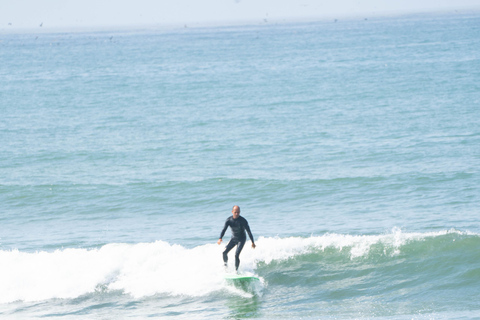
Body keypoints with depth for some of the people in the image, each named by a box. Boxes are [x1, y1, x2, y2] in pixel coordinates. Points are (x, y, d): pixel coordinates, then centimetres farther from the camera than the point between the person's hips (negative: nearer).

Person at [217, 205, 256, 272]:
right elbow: (224, 229, -18)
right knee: (224, 252, -9)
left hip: (241, 239, -4)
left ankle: (236, 270, -9)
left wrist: (252, 242, -23)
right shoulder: (229, 220, -11)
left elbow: (248, 231, -20)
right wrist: (220, 238, -36)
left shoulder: (243, 221, -22)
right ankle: (225, 266, 13)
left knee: (236, 255, -19)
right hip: (233, 239, 4)